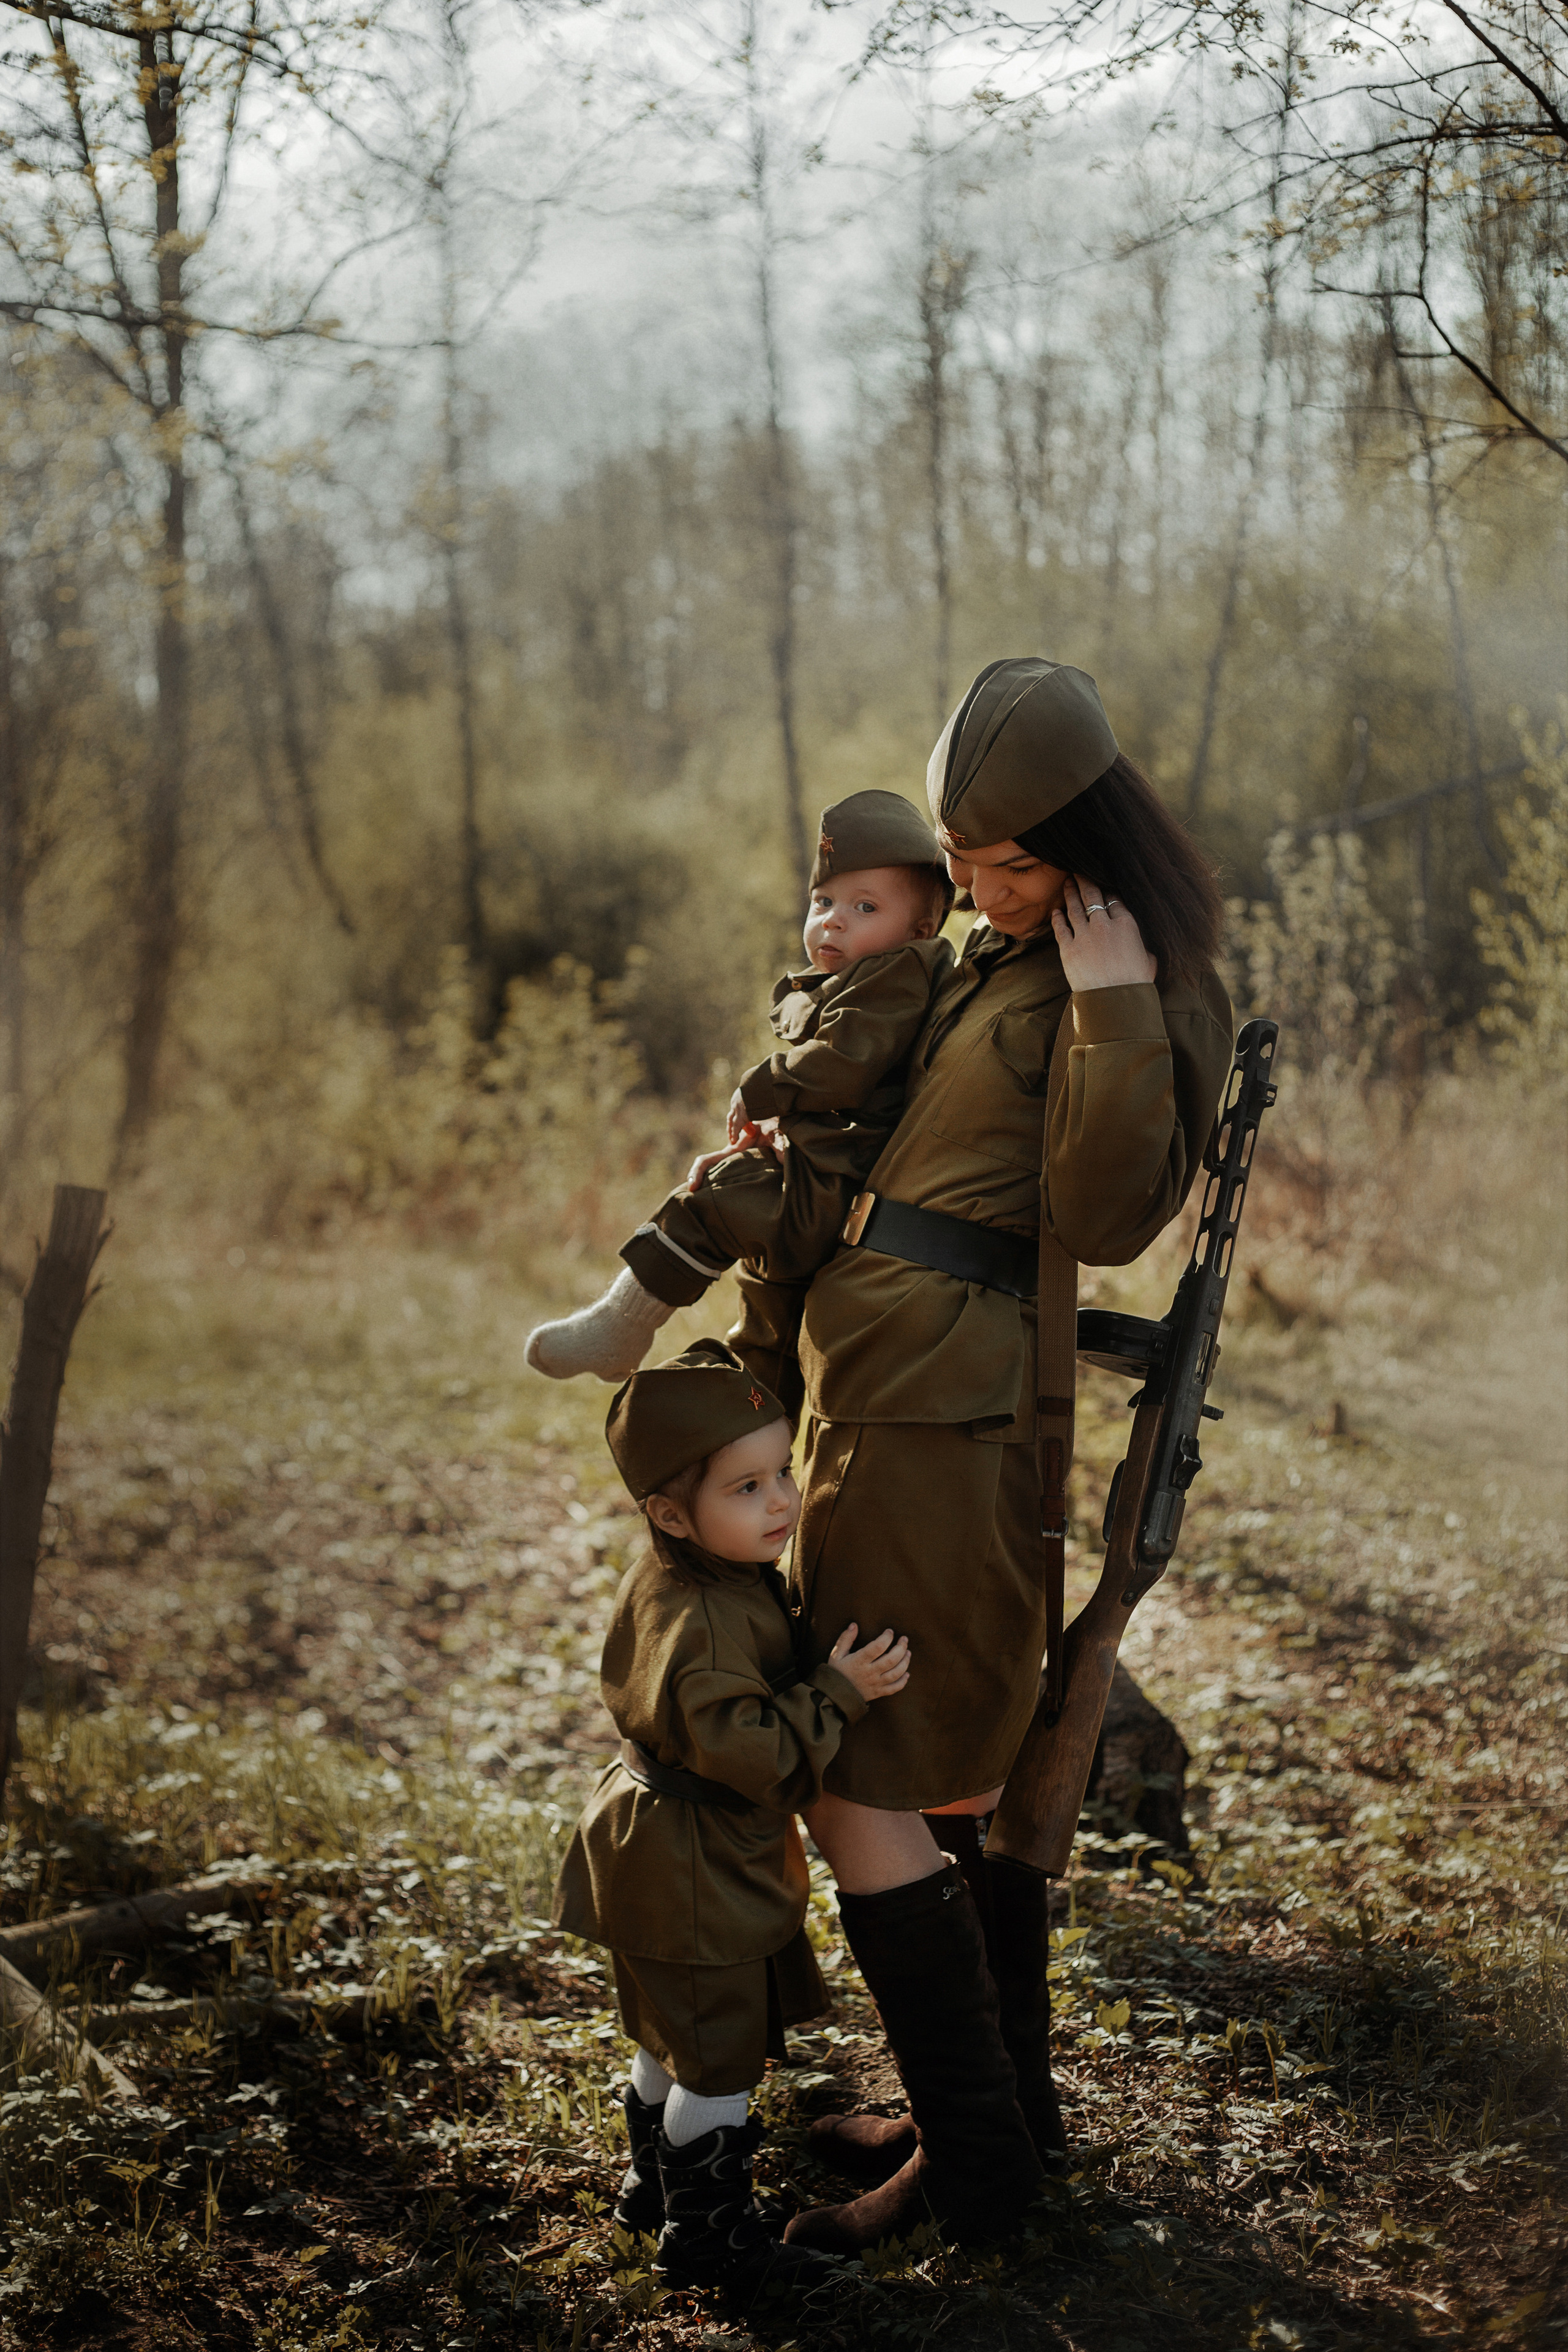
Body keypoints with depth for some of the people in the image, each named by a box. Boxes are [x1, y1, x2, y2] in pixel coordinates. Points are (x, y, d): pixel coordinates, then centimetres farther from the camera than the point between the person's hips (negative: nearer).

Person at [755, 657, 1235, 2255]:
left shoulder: (1152, 994, -11)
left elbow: (1108, 1218, -21)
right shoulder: (989, 957, 14)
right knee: (958, 1777, 16)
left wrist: (1111, 1001, -25)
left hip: (943, 1416, -9)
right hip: (882, 1389, 9)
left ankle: (971, 2158, 6)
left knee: (863, 1792, -5)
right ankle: (1008, 2104, 29)